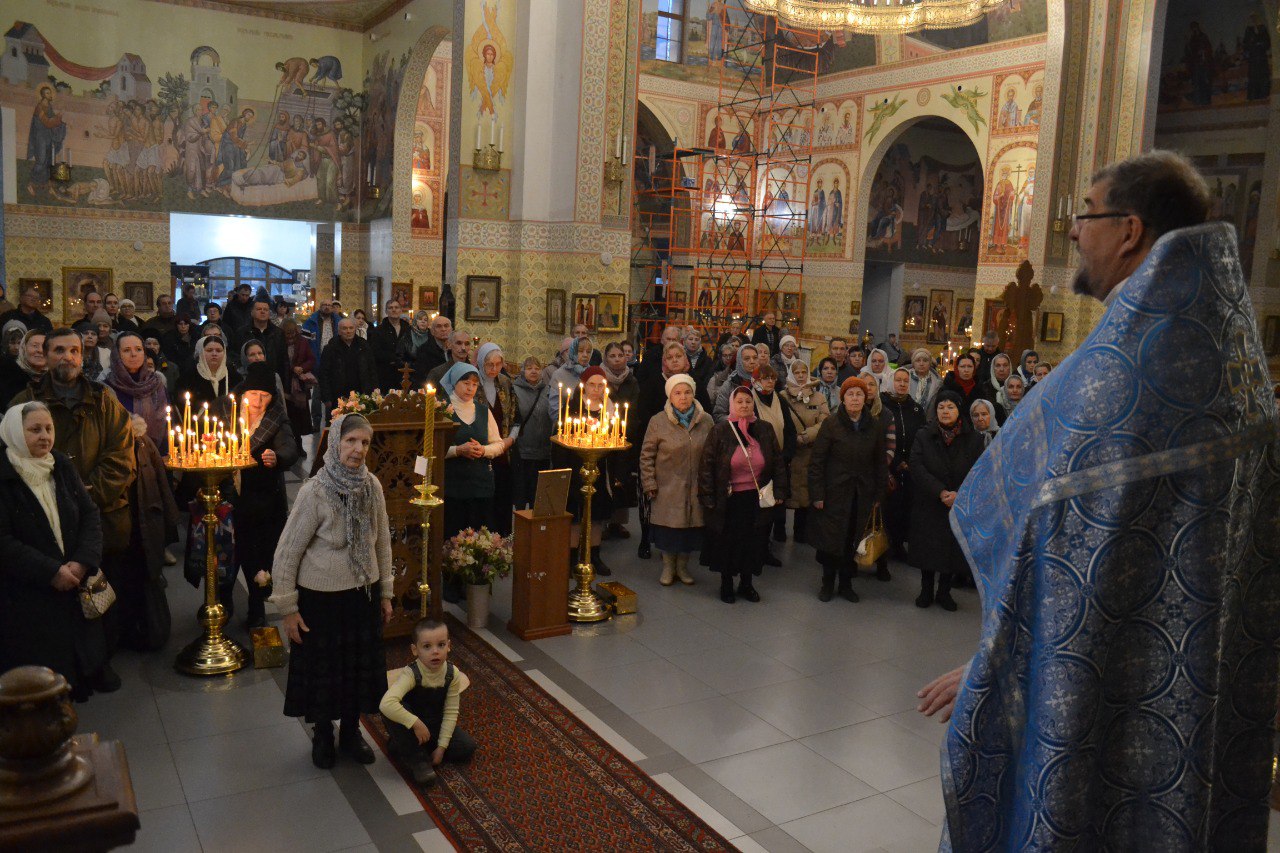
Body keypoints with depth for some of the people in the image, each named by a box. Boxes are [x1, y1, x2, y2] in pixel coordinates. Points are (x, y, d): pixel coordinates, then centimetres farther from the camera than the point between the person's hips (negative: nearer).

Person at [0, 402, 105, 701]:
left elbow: (90, 514, 3)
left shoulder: (62, 466, 4)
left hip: (75, 584, 5)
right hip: (26, 596, -5)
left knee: (79, 653, 10)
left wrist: (83, 561, -12)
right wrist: (51, 572, -20)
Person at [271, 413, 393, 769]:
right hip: (321, 597, -4)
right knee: (322, 669, 12)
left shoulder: (372, 486, -6)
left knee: (360, 666, 16)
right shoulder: (314, 492, -19)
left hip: (363, 594, 4)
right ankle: (323, 736, 36)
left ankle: (351, 732, 38)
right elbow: (286, 553, -13)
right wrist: (288, 607, -11)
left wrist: (385, 593, 9)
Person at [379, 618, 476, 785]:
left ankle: (404, 745, 2)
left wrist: (442, 746, -17)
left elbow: (451, 712, -13)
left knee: (468, 747, -13)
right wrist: (415, 723, -42)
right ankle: (417, 758, -16)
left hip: (436, 725, 4)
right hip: (412, 726, -4)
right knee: (390, 711, -35)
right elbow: (386, 704, -46)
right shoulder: (411, 674, -31)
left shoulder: (453, 674, -19)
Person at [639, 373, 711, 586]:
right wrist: (649, 484, -4)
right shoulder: (658, 422, -6)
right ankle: (668, 567, 26)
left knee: (691, 525, 9)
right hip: (667, 488, -2)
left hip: (696, 488, 2)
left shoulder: (706, 421, 0)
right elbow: (646, 456, -1)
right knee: (669, 527, 5)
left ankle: (682, 566, 30)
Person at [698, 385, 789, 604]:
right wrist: (708, 499, -9)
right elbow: (706, 466, -6)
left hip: (757, 500, 3)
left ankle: (746, 583, 28)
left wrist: (779, 492, 3)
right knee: (727, 543, 8)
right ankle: (726, 584, 25)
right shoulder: (720, 431, -7)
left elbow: (778, 463, 8)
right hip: (727, 501, -2)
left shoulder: (765, 430, 2)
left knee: (753, 543, 11)